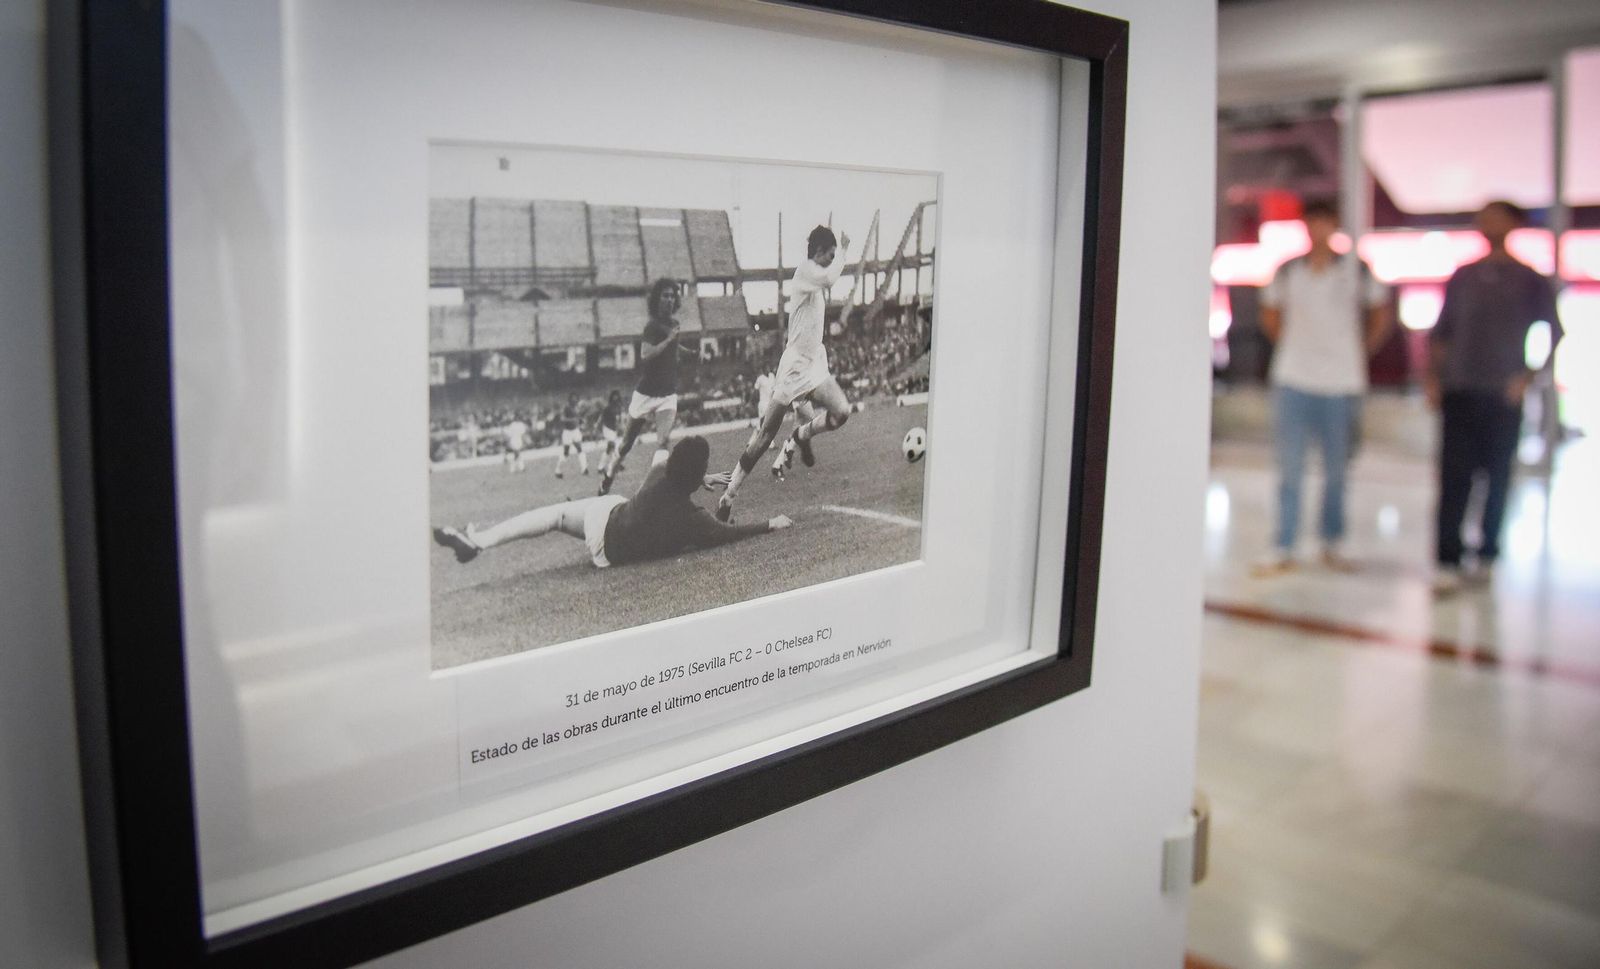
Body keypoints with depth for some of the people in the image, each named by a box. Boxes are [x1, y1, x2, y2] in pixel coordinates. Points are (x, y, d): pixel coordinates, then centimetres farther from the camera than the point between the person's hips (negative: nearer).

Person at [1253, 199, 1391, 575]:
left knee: (1336, 470, 7)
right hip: (1293, 379, 0)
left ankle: (1333, 544, 19)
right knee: (1290, 468, -1)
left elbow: (1380, 316, 13)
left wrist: (1361, 352, 8)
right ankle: (1283, 549, 3)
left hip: (1341, 382, 0)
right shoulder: (1287, 271, 4)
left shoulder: (1356, 269, 2)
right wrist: (1290, 347, 10)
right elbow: (1270, 315, 17)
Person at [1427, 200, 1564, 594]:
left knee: (1498, 478, 5)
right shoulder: (1463, 277, 10)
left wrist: (1531, 377, -5)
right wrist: (1433, 377, 4)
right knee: (1453, 477, -5)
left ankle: (1486, 555, 17)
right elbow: (1440, 331, 14)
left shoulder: (1530, 280, 3)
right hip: (1458, 392, 1)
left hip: (1503, 396, -1)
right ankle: (1448, 562, -6)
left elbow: (1555, 333, 5)